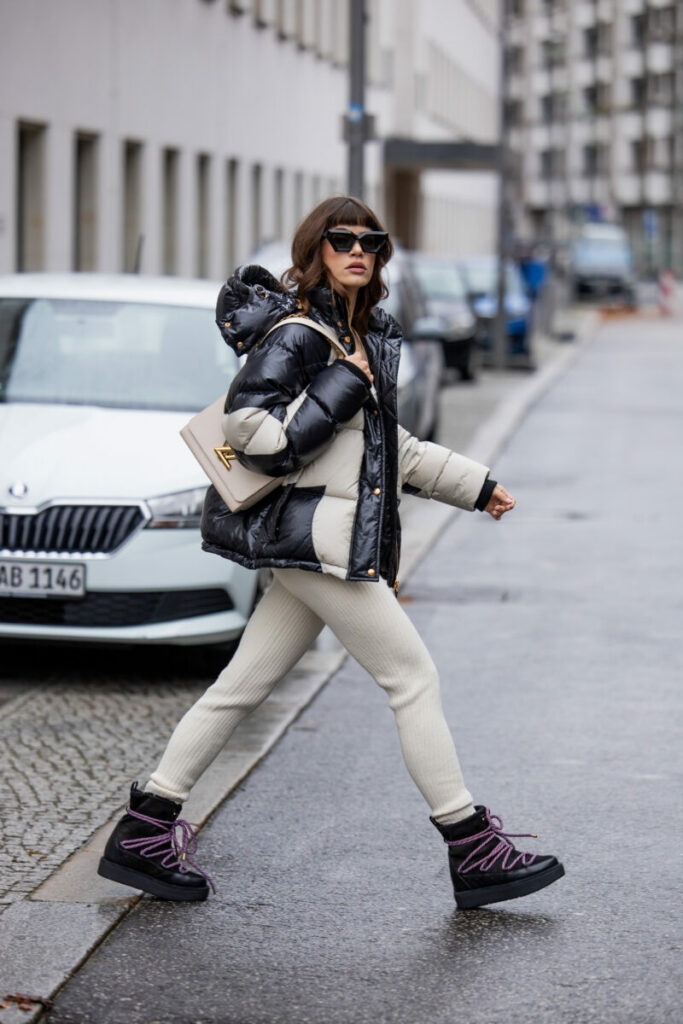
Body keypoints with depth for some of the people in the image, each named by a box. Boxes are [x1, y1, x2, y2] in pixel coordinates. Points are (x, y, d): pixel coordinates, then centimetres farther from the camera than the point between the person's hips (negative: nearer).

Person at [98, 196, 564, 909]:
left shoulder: (365, 337, 18)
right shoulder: (295, 333, -10)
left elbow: (392, 449, 28)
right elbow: (248, 430, -19)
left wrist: (474, 484, 30)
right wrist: (340, 389, -17)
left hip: (332, 544, 9)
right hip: (317, 536, -9)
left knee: (241, 687, 9)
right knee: (414, 678, -5)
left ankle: (144, 833, 14)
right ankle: (474, 852, 2)